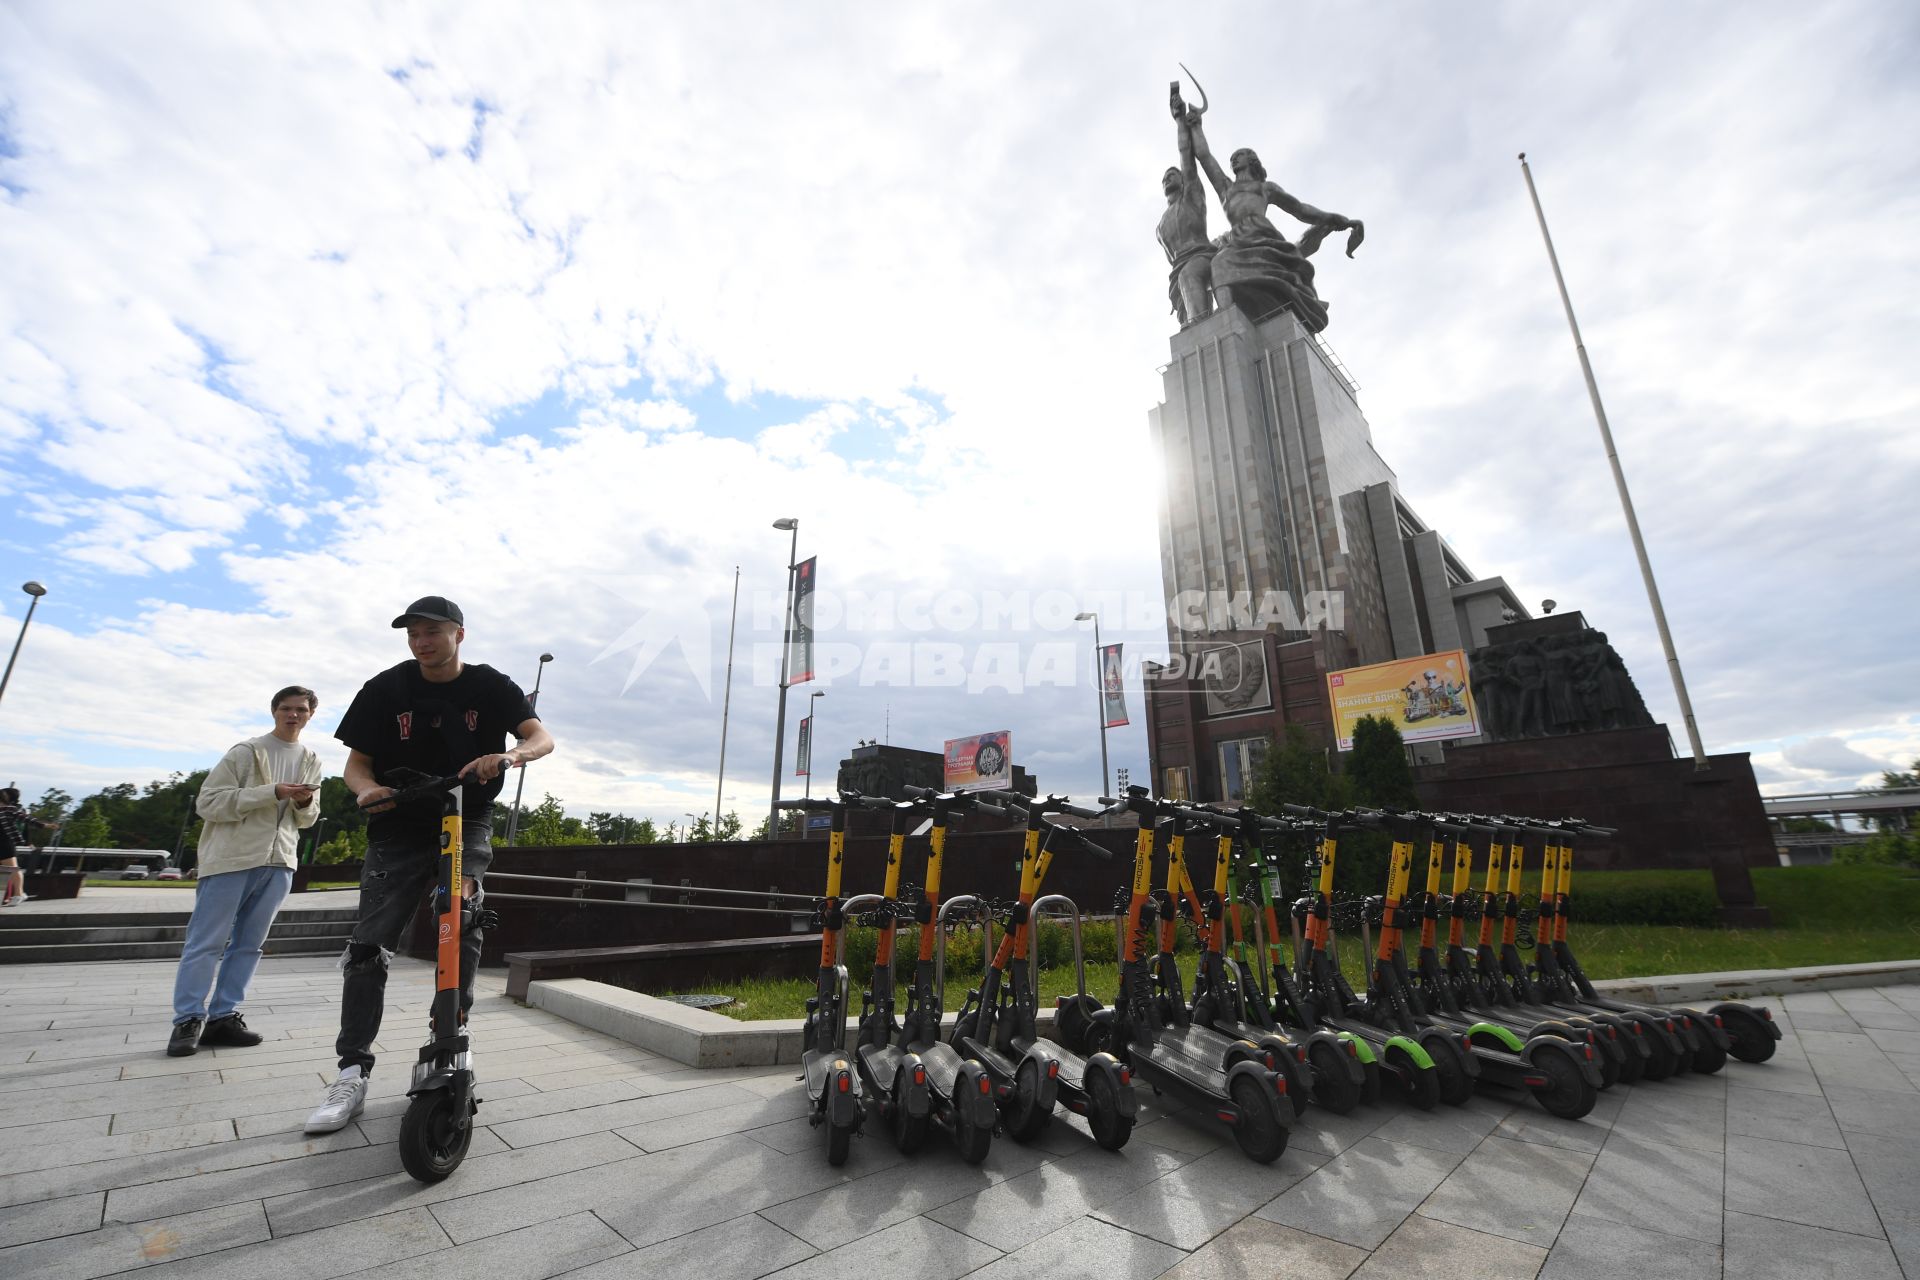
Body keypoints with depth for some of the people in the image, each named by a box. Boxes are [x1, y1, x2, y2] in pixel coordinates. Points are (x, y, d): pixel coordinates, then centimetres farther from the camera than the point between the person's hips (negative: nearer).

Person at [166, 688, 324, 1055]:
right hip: (231, 858, -5)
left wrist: (305, 804, -4)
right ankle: (189, 1019, 10)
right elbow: (207, 802, -10)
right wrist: (271, 793, -19)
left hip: (278, 862, 5)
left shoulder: (311, 761, 13)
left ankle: (222, 1017, 16)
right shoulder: (245, 752, -3)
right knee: (206, 942, 0)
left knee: (249, 945, 8)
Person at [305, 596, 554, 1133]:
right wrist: (367, 788, -23)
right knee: (368, 945, -5)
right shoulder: (386, 689, -3)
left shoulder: (490, 686, -6)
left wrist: (509, 755, -39)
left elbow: (542, 736, -17)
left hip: (467, 823, -1)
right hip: (400, 829, 1)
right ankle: (352, 1073, 6)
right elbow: (356, 762, 1)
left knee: (463, 918, -19)